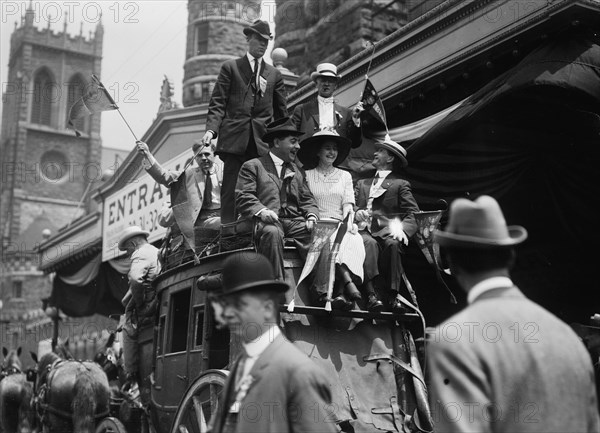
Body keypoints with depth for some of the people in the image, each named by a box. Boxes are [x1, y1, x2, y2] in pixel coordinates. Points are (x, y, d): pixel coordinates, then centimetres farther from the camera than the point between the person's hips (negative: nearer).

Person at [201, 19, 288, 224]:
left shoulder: (274, 74, 18)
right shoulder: (230, 67, 11)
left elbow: (281, 111, 19)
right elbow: (218, 103, 4)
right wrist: (211, 129, -12)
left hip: (263, 143, 2)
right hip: (235, 139, -2)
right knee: (230, 192, -6)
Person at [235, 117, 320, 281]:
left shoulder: (297, 171, 31)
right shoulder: (252, 166, 13)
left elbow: (307, 199, 23)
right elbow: (243, 197, -1)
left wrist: (312, 216, 0)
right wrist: (261, 211, -21)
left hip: (295, 222, 4)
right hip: (267, 222, -4)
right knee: (272, 233, -39)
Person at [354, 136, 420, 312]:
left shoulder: (401, 185, 16)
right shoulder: (362, 184, 31)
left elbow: (414, 214, 4)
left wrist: (402, 229, -17)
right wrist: (357, 214, -3)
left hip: (387, 233, -2)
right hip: (366, 231, 2)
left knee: (393, 244, -36)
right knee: (369, 243, -34)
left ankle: (393, 295, -39)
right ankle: (372, 294, -46)